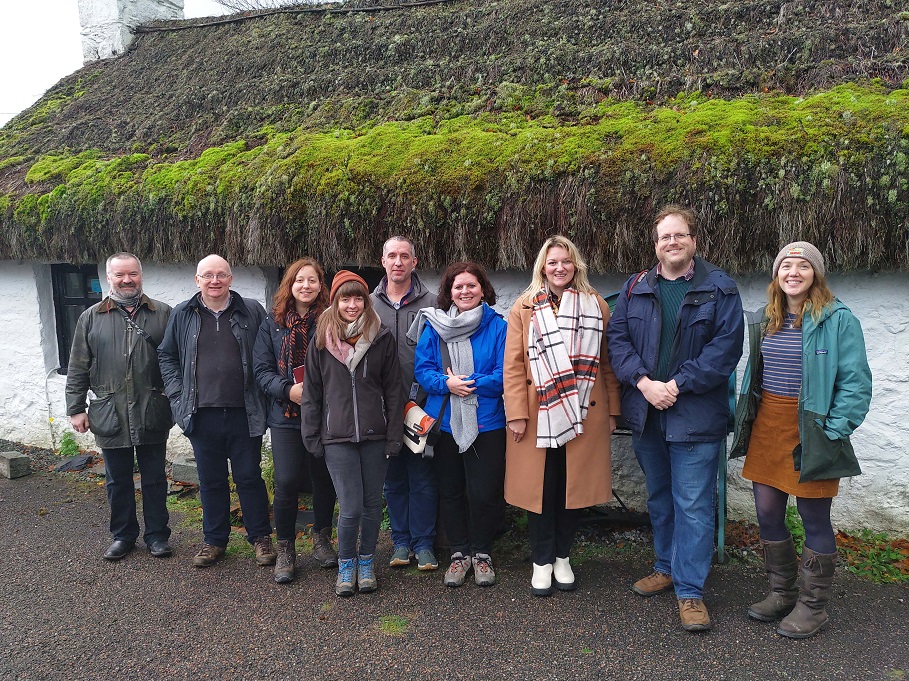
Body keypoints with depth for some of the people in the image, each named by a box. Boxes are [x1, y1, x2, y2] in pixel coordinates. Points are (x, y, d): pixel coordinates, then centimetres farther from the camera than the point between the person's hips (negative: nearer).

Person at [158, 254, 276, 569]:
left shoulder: (252, 311, 0)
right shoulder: (183, 315, 5)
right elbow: (166, 356, 13)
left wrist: (263, 395, -2)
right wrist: (178, 395, 3)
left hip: (244, 413, -2)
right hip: (202, 414, 2)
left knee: (249, 477, 7)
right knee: (211, 480, 13)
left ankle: (261, 537, 22)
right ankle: (214, 540, 28)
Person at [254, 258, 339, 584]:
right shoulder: (272, 323, 4)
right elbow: (261, 369, 1)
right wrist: (288, 390, -15)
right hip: (286, 414, 0)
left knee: (324, 479, 10)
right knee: (287, 482, -6)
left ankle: (321, 541, 32)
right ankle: (285, 551, 14)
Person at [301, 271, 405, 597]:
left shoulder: (382, 339, 1)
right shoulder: (321, 342, 3)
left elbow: (393, 391, 2)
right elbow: (311, 394, 6)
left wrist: (394, 436, -2)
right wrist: (312, 438, 3)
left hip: (374, 436, 1)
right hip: (337, 438, -1)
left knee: (372, 503, 10)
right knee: (351, 507, -4)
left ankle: (366, 561, 31)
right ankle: (346, 564, 21)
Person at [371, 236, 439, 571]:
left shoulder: (430, 303, 1)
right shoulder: (370, 304, 8)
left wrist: (424, 394, -10)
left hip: (420, 406, -2)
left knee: (422, 477, 4)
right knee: (393, 477, 12)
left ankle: (423, 543, 17)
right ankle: (401, 540, 25)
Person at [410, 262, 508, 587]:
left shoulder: (498, 326, -3)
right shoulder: (433, 326, 3)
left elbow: (504, 374, -9)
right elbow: (422, 368, -2)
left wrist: (469, 384, -18)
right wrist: (447, 384, -19)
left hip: (486, 423, -2)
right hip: (443, 423, 2)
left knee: (484, 493, 3)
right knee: (450, 491, 12)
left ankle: (481, 553, 25)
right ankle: (459, 552, 29)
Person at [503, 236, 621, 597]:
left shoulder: (596, 306, 7)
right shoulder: (524, 308, 3)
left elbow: (607, 363, 8)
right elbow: (513, 365, -1)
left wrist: (611, 410, 4)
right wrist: (516, 414, -8)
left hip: (584, 414, 1)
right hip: (538, 416, -1)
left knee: (575, 485, 8)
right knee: (541, 488, 4)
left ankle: (562, 557, 26)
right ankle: (542, 562, 20)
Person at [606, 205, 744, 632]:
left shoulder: (719, 289, -3)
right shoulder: (635, 288, 7)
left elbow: (726, 347, -11)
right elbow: (617, 338, 2)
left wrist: (677, 385, -17)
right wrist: (643, 382, -12)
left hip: (696, 415, -4)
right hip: (646, 413, 4)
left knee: (694, 505, -1)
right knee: (658, 498, 18)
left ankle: (690, 590, 11)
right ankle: (667, 567, 36)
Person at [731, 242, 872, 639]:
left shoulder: (838, 319, -9)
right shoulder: (765, 319, 10)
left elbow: (855, 383, -11)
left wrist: (833, 433, -16)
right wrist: (746, 421, 12)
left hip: (811, 432, -6)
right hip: (767, 427, 6)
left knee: (814, 520, 6)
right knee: (767, 513, 12)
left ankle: (813, 606, 23)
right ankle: (782, 593, 31)